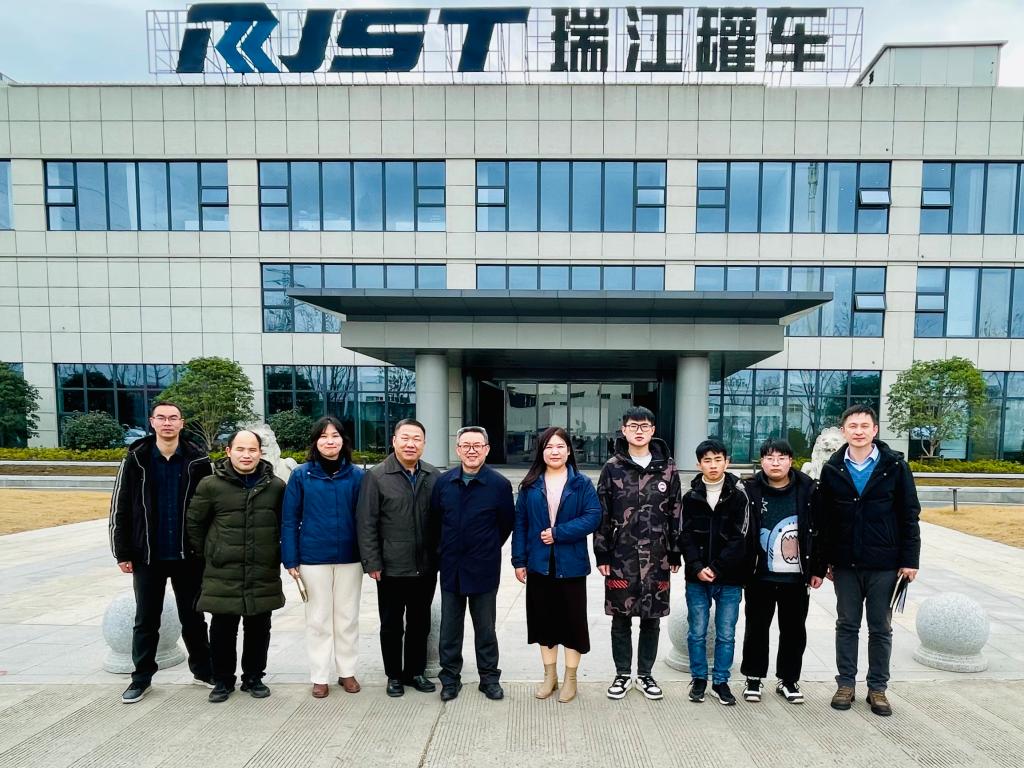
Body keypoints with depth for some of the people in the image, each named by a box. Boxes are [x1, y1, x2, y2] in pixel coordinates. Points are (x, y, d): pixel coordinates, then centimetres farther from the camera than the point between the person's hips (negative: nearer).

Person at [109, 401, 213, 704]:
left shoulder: (198, 460, -3)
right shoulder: (135, 460, -2)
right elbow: (119, 508, 0)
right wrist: (122, 552, -2)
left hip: (188, 555, 0)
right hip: (147, 556, 0)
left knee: (193, 617, 12)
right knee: (146, 620, 12)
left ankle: (203, 670, 27)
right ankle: (141, 678, 29)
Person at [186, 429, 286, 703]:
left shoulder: (276, 486, -1)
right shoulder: (211, 485, -5)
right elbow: (194, 523, 6)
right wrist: (208, 554, 7)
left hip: (264, 575, 1)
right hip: (222, 574, -1)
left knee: (258, 629, 13)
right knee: (222, 630, 10)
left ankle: (253, 677, 30)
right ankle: (222, 680, 29)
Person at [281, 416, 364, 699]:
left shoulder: (356, 475, -2)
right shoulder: (301, 475, -4)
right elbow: (289, 519, -2)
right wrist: (291, 559, -6)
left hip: (349, 557, 1)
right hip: (313, 558, -1)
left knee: (347, 618, 12)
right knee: (318, 619, 11)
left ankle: (347, 671, 29)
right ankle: (320, 676, 26)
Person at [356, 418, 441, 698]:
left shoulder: (434, 476, 1)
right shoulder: (376, 476, -7)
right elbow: (366, 523, -7)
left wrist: (441, 557, 5)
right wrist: (372, 562, -10)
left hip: (426, 567, 3)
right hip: (391, 568, -2)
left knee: (420, 623, 16)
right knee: (392, 625, 13)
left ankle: (415, 671, 34)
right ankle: (394, 675, 31)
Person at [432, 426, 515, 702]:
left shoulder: (500, 485, -10)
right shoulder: (443, 482, -1)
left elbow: (506, 524, 0)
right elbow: (434, 520, 10)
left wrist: (487, 550, 7)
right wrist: (444, 548, 11)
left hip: (483, 570, -2)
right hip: (451, 568, 3)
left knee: (485, 628, 12)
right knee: (449, 628, 13)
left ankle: (489, 678, 28)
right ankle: (450, 678, 29)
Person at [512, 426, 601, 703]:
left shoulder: (582, 483, -2)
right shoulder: (530, 485, 4)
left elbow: (593, 517, -11)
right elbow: (520, 524, 3)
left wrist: (558, 532, -17)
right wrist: (519, 560, -2)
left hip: (571, 565, -2)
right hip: (539, 564, 2)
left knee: (572, 619, 7)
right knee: (544, 618, 12)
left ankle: (570, 678, 25)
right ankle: (549, 675, 30)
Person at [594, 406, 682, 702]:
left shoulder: (667, 468, 3)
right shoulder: (612, 468, -1)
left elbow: (675, 513, 6)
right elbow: (602, 514, -1)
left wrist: (675, 554, 4)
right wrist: (602, 555, -4)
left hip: (657, 557, 1)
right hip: (621, 557, -1)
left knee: (652, 619, 11)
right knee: (621, 618, 9)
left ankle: (645, 674, 29)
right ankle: (623, 674, 26)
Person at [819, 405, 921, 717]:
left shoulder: (895, 466, -4)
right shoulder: (832, 469, 1)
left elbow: (909, 516, -2)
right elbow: (825, 519, 4)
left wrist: (910, 560, -5)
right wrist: (826, 560, 4)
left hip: (884, 565, -1)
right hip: (845, 564, 2)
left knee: (881, 629, 11)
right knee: (847, 625, 11)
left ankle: (877, 688, 25)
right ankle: (846, 684, 23)